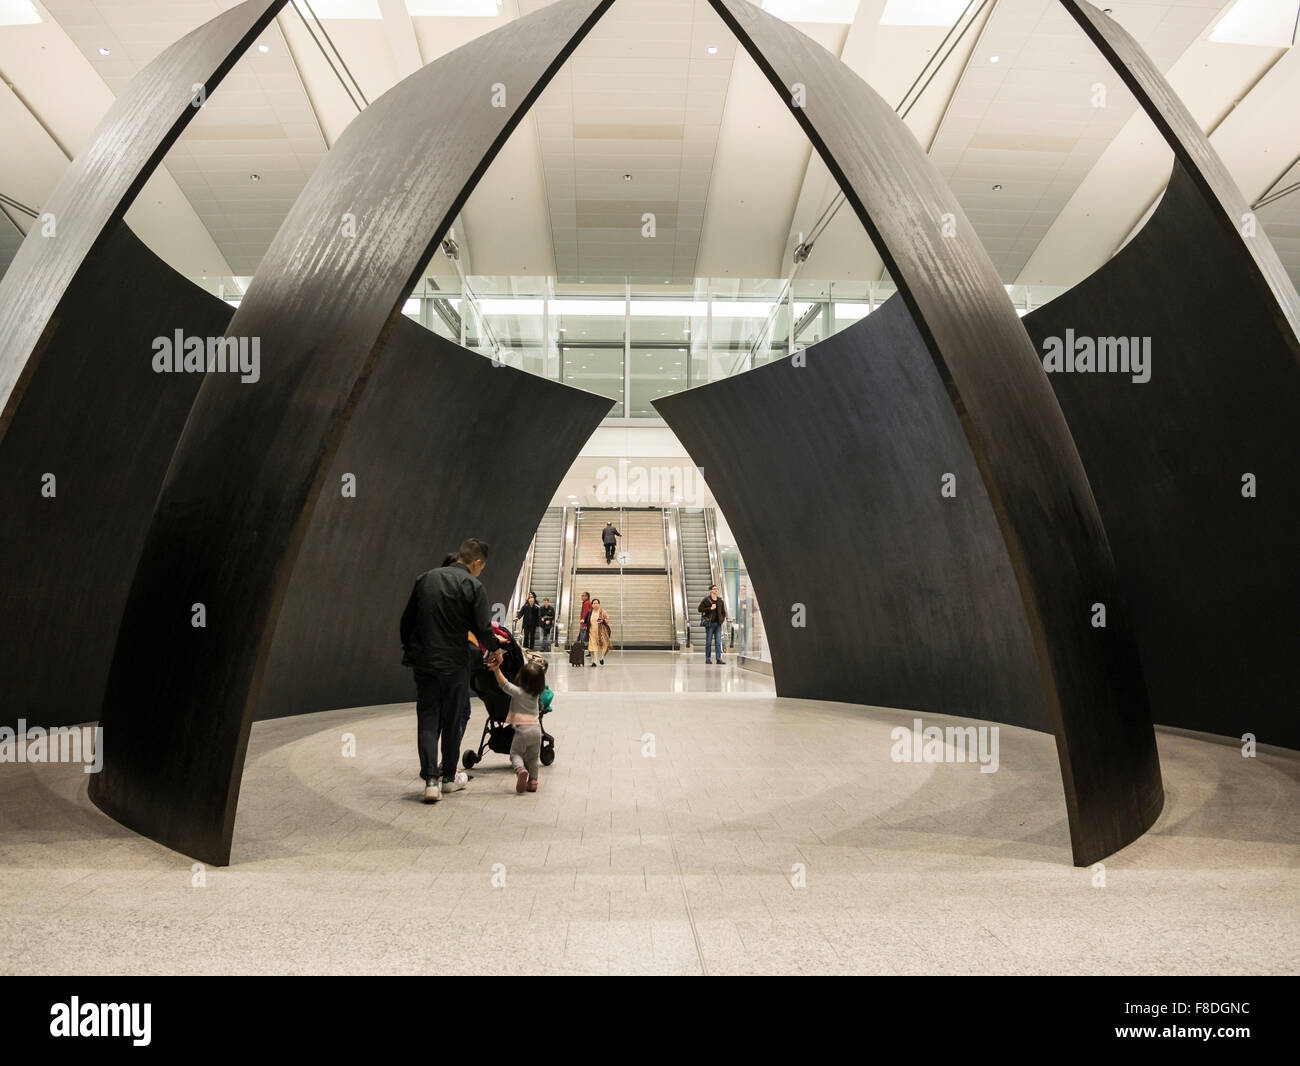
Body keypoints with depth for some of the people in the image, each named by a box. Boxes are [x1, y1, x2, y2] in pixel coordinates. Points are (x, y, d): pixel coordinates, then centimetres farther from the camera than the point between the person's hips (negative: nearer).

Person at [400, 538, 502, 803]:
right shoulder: (472, 585, -10)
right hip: (454, 664, -4)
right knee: (452, 721, 11)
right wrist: (495, 649, 7)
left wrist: (408, 650, 24)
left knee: (427, 720, 7)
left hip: (423, 662, 4)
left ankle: (430, 779, -2)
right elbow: (482, 627, -12)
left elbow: (407, 619, 12)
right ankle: (448, 777, 23)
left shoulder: (425, 579, 6)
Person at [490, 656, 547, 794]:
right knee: (533, 757, 17)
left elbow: (504, 685, -14)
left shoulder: (518, 692, -10)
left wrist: (496, 669, -16)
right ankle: (533, 780, 9)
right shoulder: (537, 692, 6)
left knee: (515, 753, 9)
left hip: (522, 729, -5)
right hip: (536, 728, 5)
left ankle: (521, 769, -18)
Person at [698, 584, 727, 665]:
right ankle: (707, 659, 8)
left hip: (718, 623, 4)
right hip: (710, 623, -4)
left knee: (718, 642, 2)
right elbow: (700, 609, -8)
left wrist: (722, 619, 8)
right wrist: (710, 608, -15)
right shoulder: (706, 600, -3)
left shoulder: (720, 600, 12)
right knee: (709, 642, 1)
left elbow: (723, 611, 21)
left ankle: (719, 659, 2)